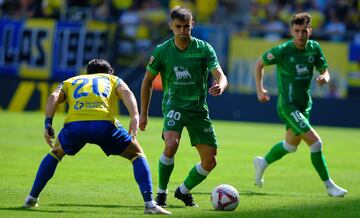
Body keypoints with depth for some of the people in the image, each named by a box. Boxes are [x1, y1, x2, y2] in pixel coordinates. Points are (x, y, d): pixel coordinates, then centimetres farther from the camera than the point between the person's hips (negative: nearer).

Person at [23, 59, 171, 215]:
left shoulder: (70, 82, 36)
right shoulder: (113, 79, 33)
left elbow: (54, 97, 14)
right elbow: (126, 92, 10)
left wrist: (48, 124, 5)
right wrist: (135, 117, -5)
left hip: (74, 125, 2)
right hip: (104, 124, -2)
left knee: (56, 153, 34)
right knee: (137, 154, 19)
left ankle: (32, 198, 33)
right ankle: (149, 204, 3)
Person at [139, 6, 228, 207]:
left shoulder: (204, 49, -5)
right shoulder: (162, 51, -4)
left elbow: (221, 76, -14)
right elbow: (148, 80, 8)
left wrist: (220, 87, -39)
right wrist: (144, 113, 8)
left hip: (199, 108, 2)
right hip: (174, 105, -2)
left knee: (210, 162, 1)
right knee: (172, 144, -30)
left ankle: (184, 191, 28)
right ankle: (161, 193, -12)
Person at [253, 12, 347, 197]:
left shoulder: (314, 48, -2)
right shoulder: (282, 51, -16)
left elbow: (324, 71, 4)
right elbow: (259, 63, -2)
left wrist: (324, 78, -20)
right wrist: (259, 89, -8)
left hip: (304, 104, 7)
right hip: (288, 105, -7)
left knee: (291, 144, 25)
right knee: (315, 142, -16)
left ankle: (263, 162, 49)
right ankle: (329, 186, -6)